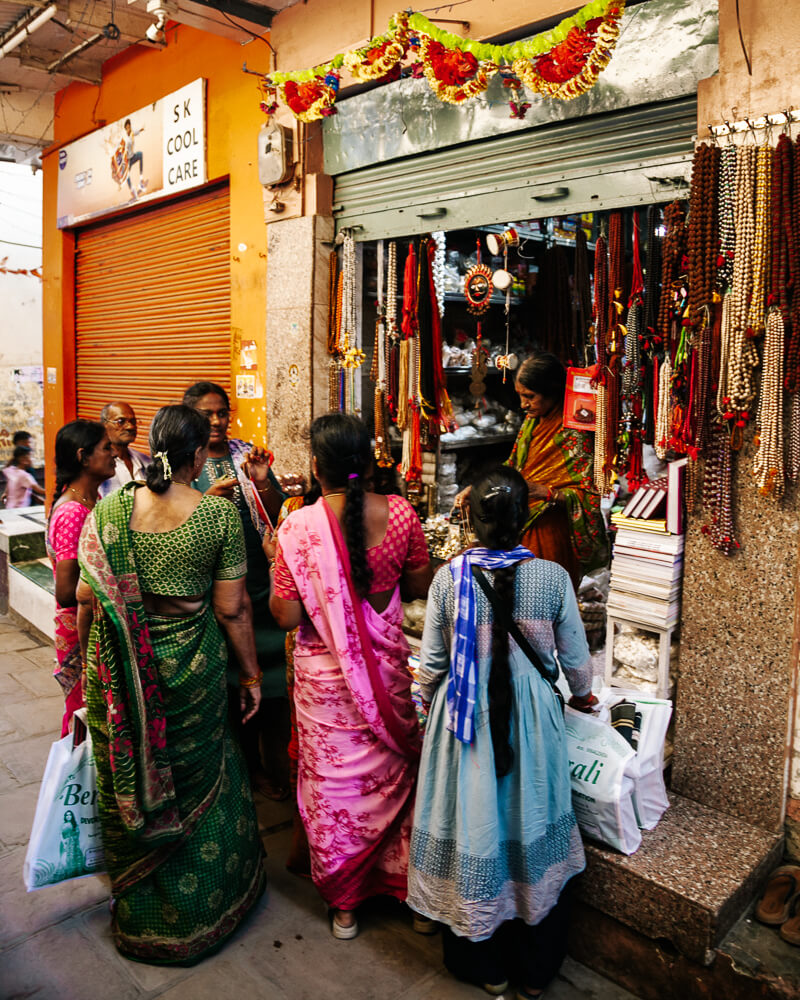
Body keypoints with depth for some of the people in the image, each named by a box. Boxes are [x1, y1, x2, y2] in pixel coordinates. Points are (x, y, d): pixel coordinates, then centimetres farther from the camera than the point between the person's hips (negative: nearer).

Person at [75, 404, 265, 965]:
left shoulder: (109, 509, -8)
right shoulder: (219, 514, -15)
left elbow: (85, 597, -2)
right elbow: (231, 608, -12)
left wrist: (87, 657, 15)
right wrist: (251, 673, 0)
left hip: (120, 671, 2)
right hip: (191, 668, -2)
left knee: (127, 777, 21)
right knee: (194, 778, 19)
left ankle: (137, 906, 44)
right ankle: (200, 900, 40)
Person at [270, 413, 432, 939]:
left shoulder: (298, 527, -19)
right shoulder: (400, 513, -11)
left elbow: (286, 616, -14)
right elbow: (421, 586, 1)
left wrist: (273, 564, 0)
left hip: (325, 674, -2)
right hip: (388, 667, 2)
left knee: (333, 781, 17)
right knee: (392, 772, 22)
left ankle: (344, 902, 35)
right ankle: (402, 879, 40)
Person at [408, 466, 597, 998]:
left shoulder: (449, 578, -14)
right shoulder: (553, 577, -13)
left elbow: (432, 664, -6)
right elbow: (576, 658, -2)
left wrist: (433, 703, 15)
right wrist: (583, 696, 20)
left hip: (466, 720, 0)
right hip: (532, 719, 1)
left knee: (473, 829, 17)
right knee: (531, 826, 18)